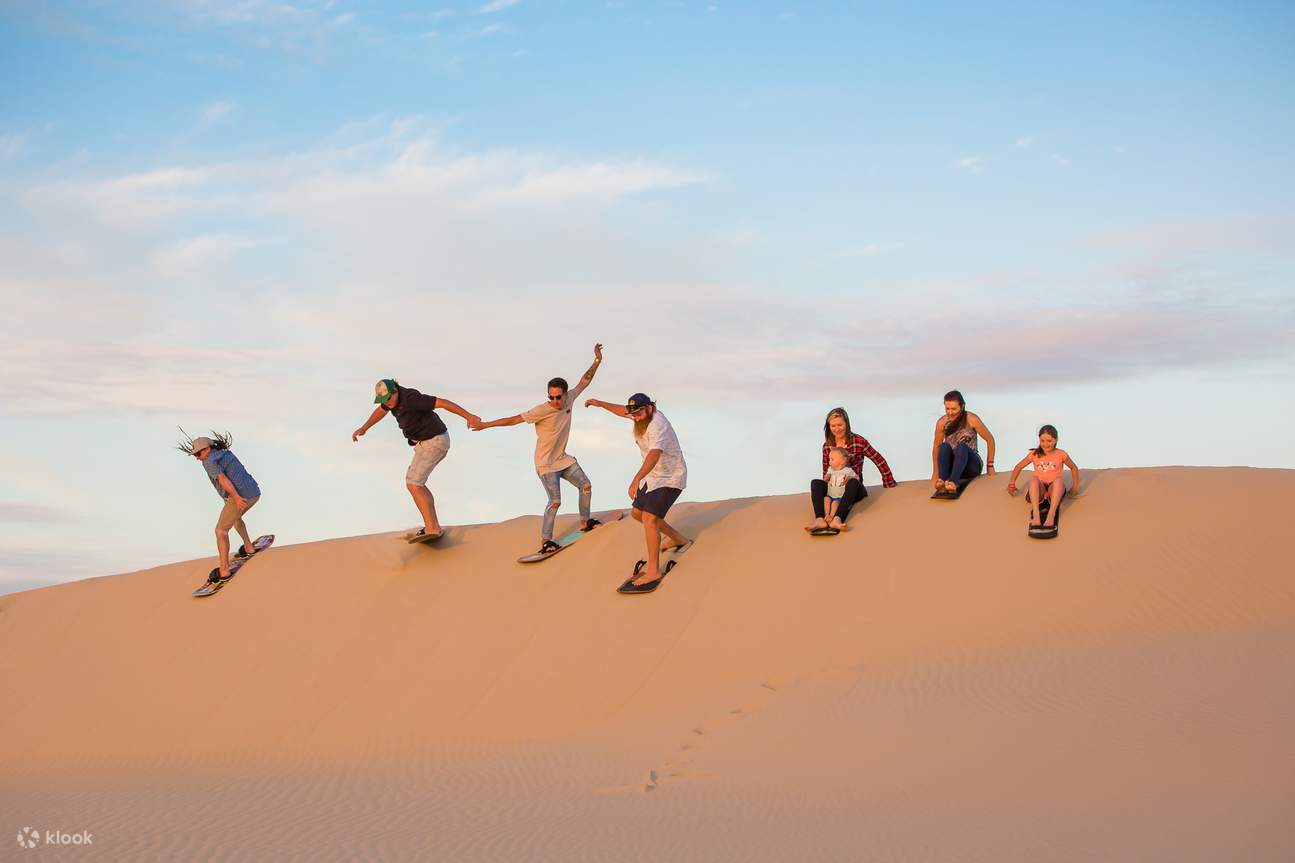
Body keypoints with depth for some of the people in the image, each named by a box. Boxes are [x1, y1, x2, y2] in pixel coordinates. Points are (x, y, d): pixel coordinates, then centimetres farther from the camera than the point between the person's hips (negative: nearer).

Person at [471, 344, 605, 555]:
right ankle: (545, 540, -8)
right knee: (555, 501, -16)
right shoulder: (543, 410, -25)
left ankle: (584, 522, 34)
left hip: (563, 459, 7)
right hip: (546, 464, -7)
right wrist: (485, 425, -26)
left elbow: (585, 381, 5)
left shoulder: (569, 400, -7)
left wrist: (597, 361, -2)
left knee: (586, 486, 13)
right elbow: (515, 419, -25)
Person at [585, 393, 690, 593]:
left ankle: (653, 571, -17)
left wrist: (637, 479, -56)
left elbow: (654, 454, -45)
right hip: (654, 477, 10)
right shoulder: (645, 416, -1)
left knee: (649, 518, -21)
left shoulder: (657, 425, -29)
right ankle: (678, 539, 35)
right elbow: (623, 411, 23)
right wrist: (600, 404, 21)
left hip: (670, 479, -10)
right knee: (638, 513, 19)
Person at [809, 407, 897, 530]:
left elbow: (880, 461, 1)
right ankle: (819, 519, -51)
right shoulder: (827, 446, 6)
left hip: (854, 488, -3)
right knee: (815, 483, -27)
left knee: (852, 482, -38)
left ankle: (837, 519, -59)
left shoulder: (858, 441, -5)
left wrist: (889, 484, 6)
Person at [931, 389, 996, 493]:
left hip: (971, 466, -2)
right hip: (952, 467, 2)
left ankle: (953, 482, -58)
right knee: (944, 446, -28)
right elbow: (936, 446, 7)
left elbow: (990, 439, -2)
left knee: (962, 446, -33)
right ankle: (942, 481, -52)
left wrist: (990, 466, -1)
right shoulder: (942, 422, -5)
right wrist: (935, 472, 3)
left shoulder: (971, 419, -11)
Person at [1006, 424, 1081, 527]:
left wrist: (1075, 486, 12)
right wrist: (1012, 483, 9)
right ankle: (1035, 515, -49)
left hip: (1054, 489, -1)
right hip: (1039, 489, 1)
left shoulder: (1061, 454, 4)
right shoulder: (1034, 454, 7)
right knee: (1033, 477, -33)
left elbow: (1074, 468, 19)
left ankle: (1051, 515, -51)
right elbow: (1019, 467, 18)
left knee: (1059, 480, -36)